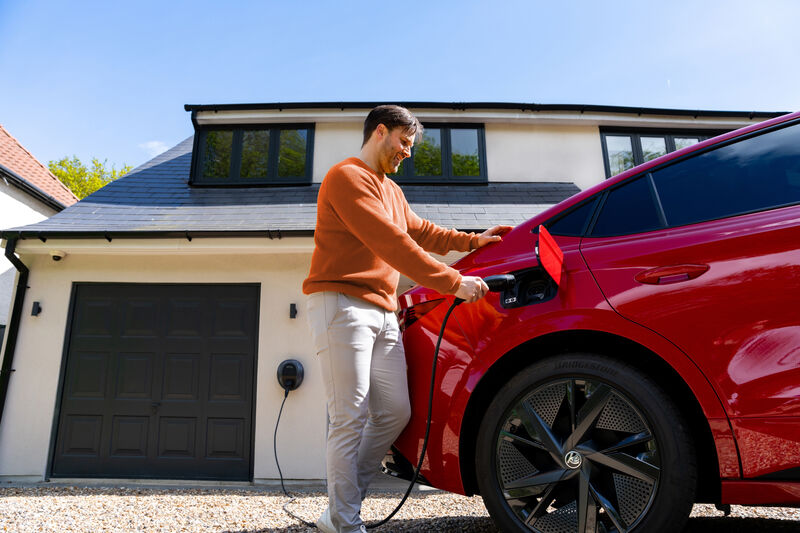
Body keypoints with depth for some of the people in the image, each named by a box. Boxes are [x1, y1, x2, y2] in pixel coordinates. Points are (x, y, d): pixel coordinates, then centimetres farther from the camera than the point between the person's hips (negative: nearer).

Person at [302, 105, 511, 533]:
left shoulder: (391, 190, 25)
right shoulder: (348, 177, -6)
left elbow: (419, 231, 35)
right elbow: (391, 242, -17)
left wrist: (472, 241, 29)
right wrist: (453, 282, -16)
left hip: (383, 313, 9)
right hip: (342, 305, -9)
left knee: (395, 412, 5)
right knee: (350, 419, -8)